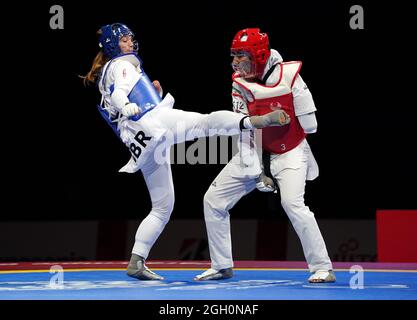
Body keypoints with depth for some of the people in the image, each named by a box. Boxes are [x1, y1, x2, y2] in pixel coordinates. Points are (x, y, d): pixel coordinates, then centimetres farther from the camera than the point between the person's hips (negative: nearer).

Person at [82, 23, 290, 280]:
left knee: (162, 207, 13)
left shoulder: (106, 76, 32)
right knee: (209, 121, -33)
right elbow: (119, 93, -15)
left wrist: (155, 93, 23)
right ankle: (256, 120, -60)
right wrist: (126, 107, -36)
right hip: (153, 121, -9)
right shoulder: (122, 64, 7)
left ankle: (136, 262, 7)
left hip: (141, 144, 9)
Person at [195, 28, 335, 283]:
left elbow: (310, 125, -18)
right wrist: (256, 172, -16)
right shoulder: (239, 84, -6)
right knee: (213, 200, 3)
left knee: (292, 202, -28)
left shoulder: (288, 75, -19)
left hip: (290, 152, -5)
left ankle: (323, 268, -19)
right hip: (256, 154, 5)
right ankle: (221, 267, 16)